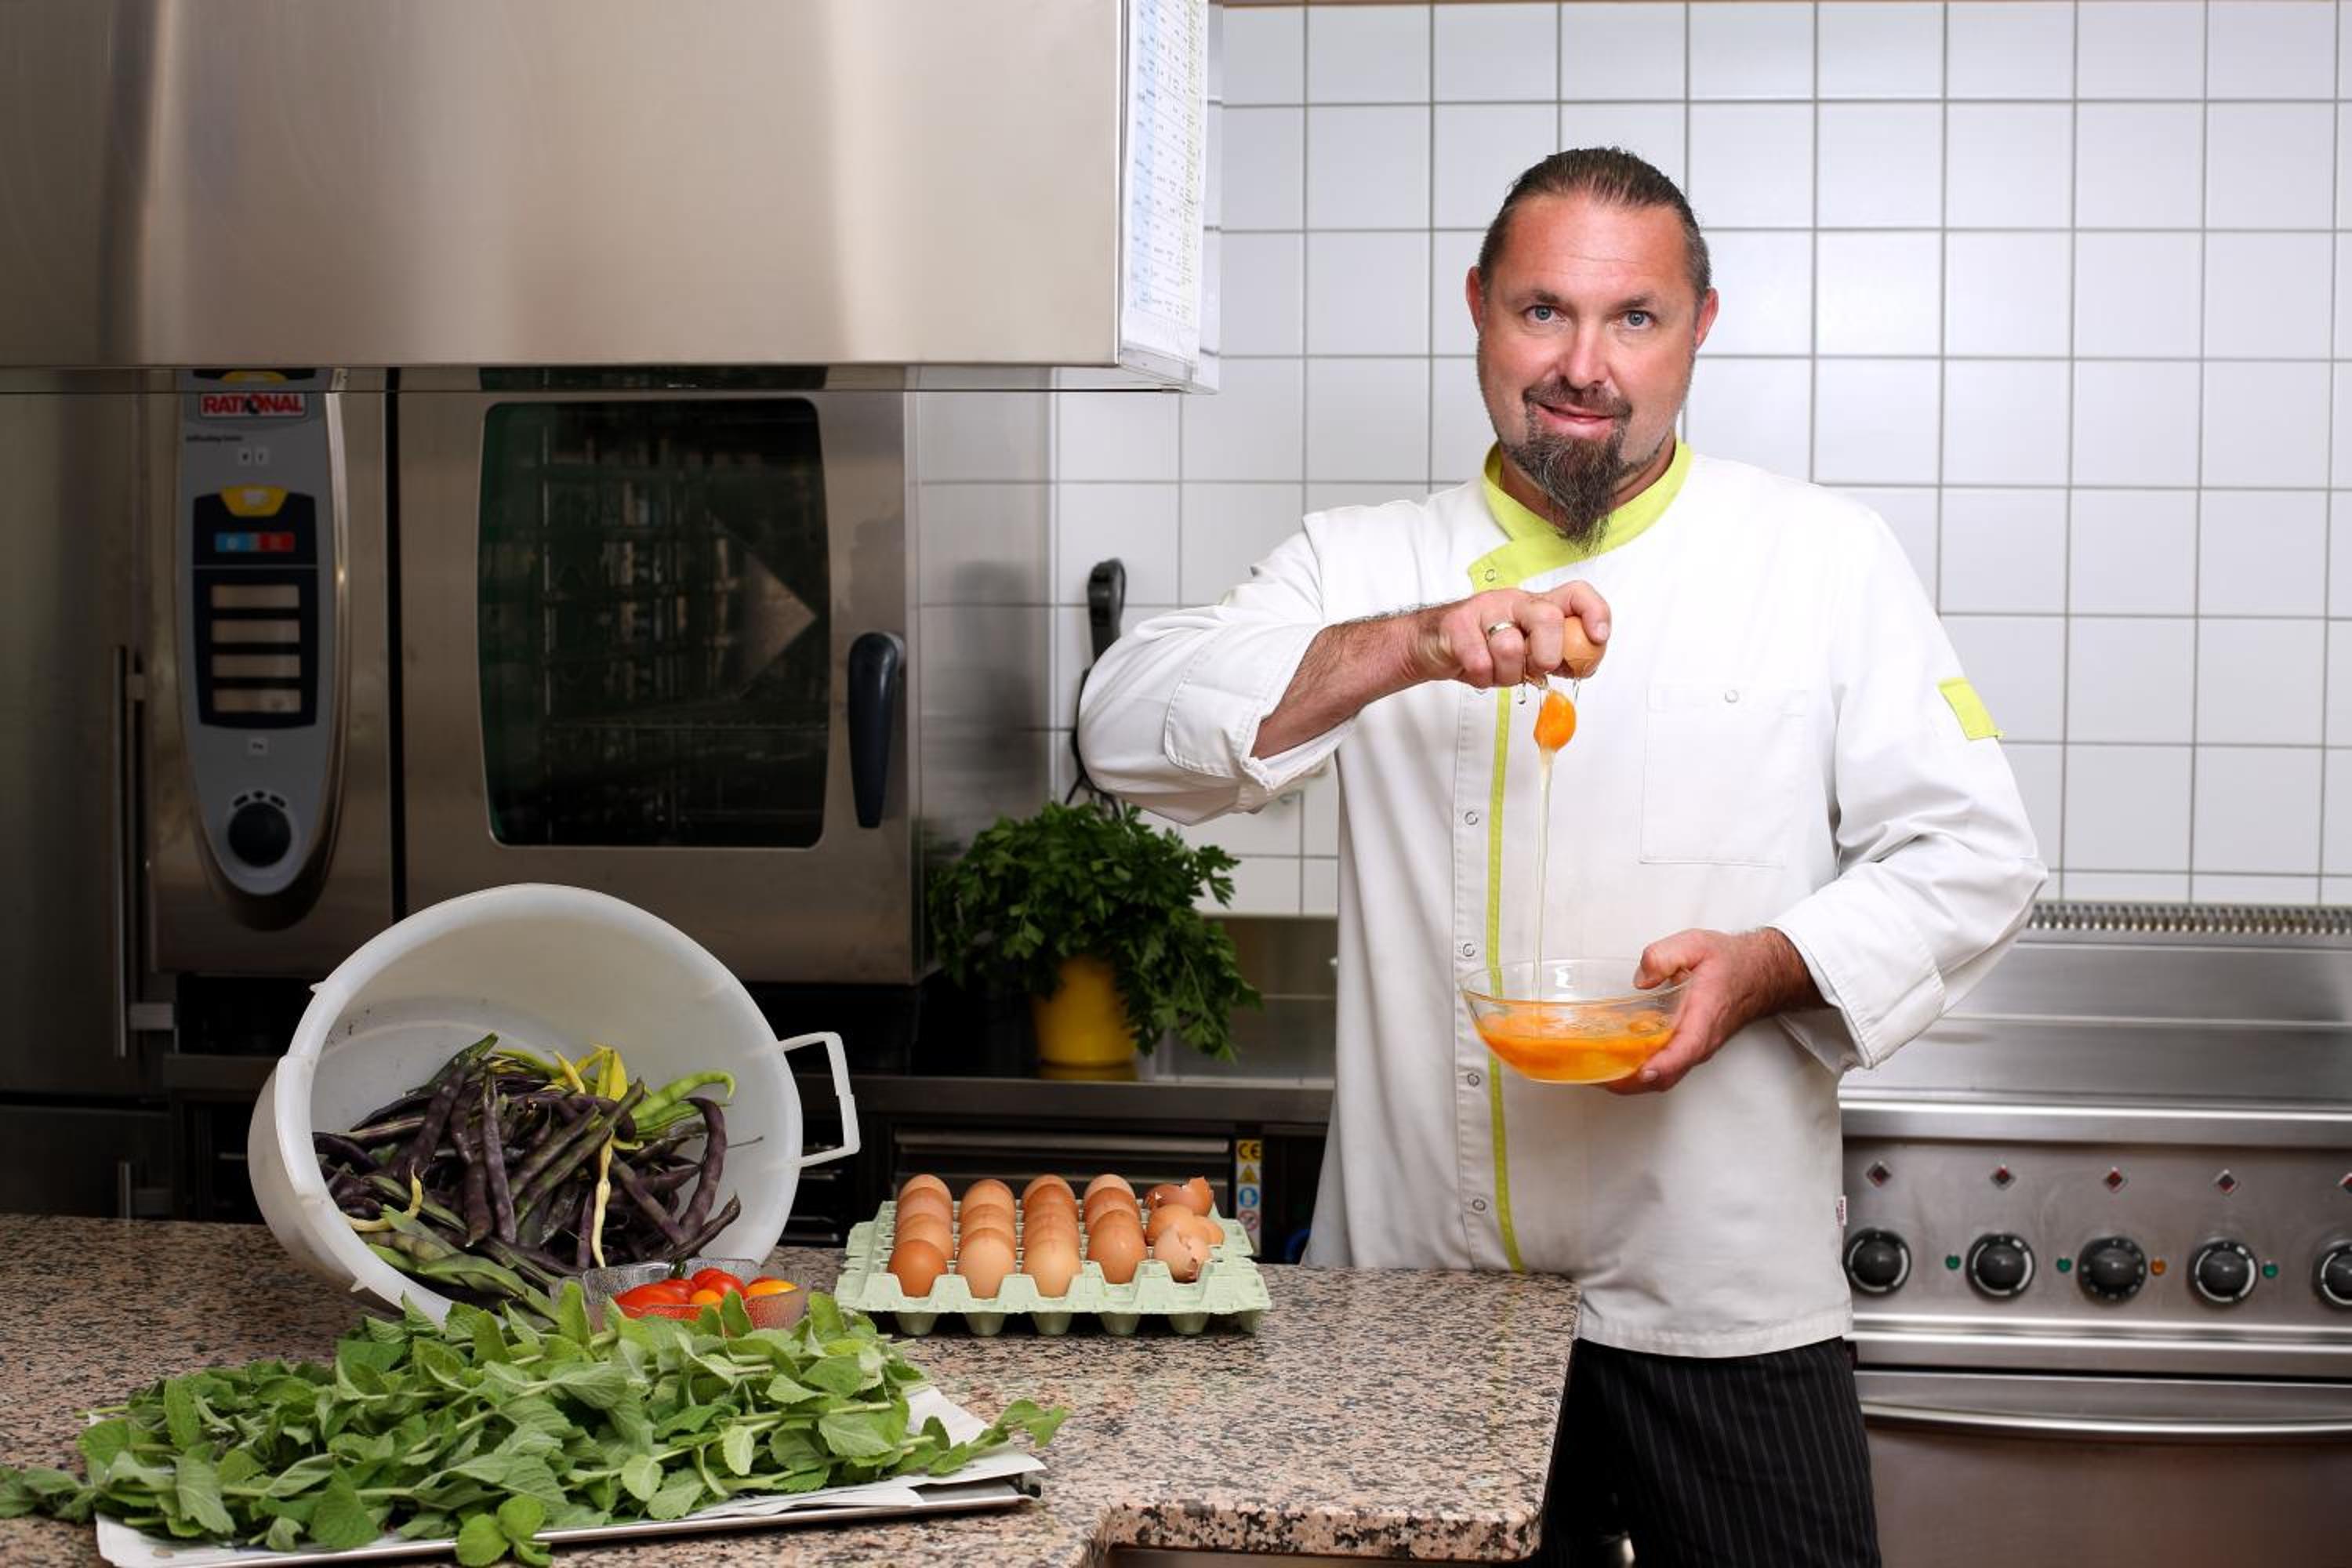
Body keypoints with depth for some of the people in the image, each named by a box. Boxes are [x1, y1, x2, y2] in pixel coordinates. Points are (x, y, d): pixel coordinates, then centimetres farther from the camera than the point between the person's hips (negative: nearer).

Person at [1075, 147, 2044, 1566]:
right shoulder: (1365, 568, 5)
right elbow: (1132, 729, -9)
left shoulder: (1828, 562, 3)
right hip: (1414, 1287, 1)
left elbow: (1971, 855, 2)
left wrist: (1766, 966, -16)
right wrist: (1412, 648, -23)